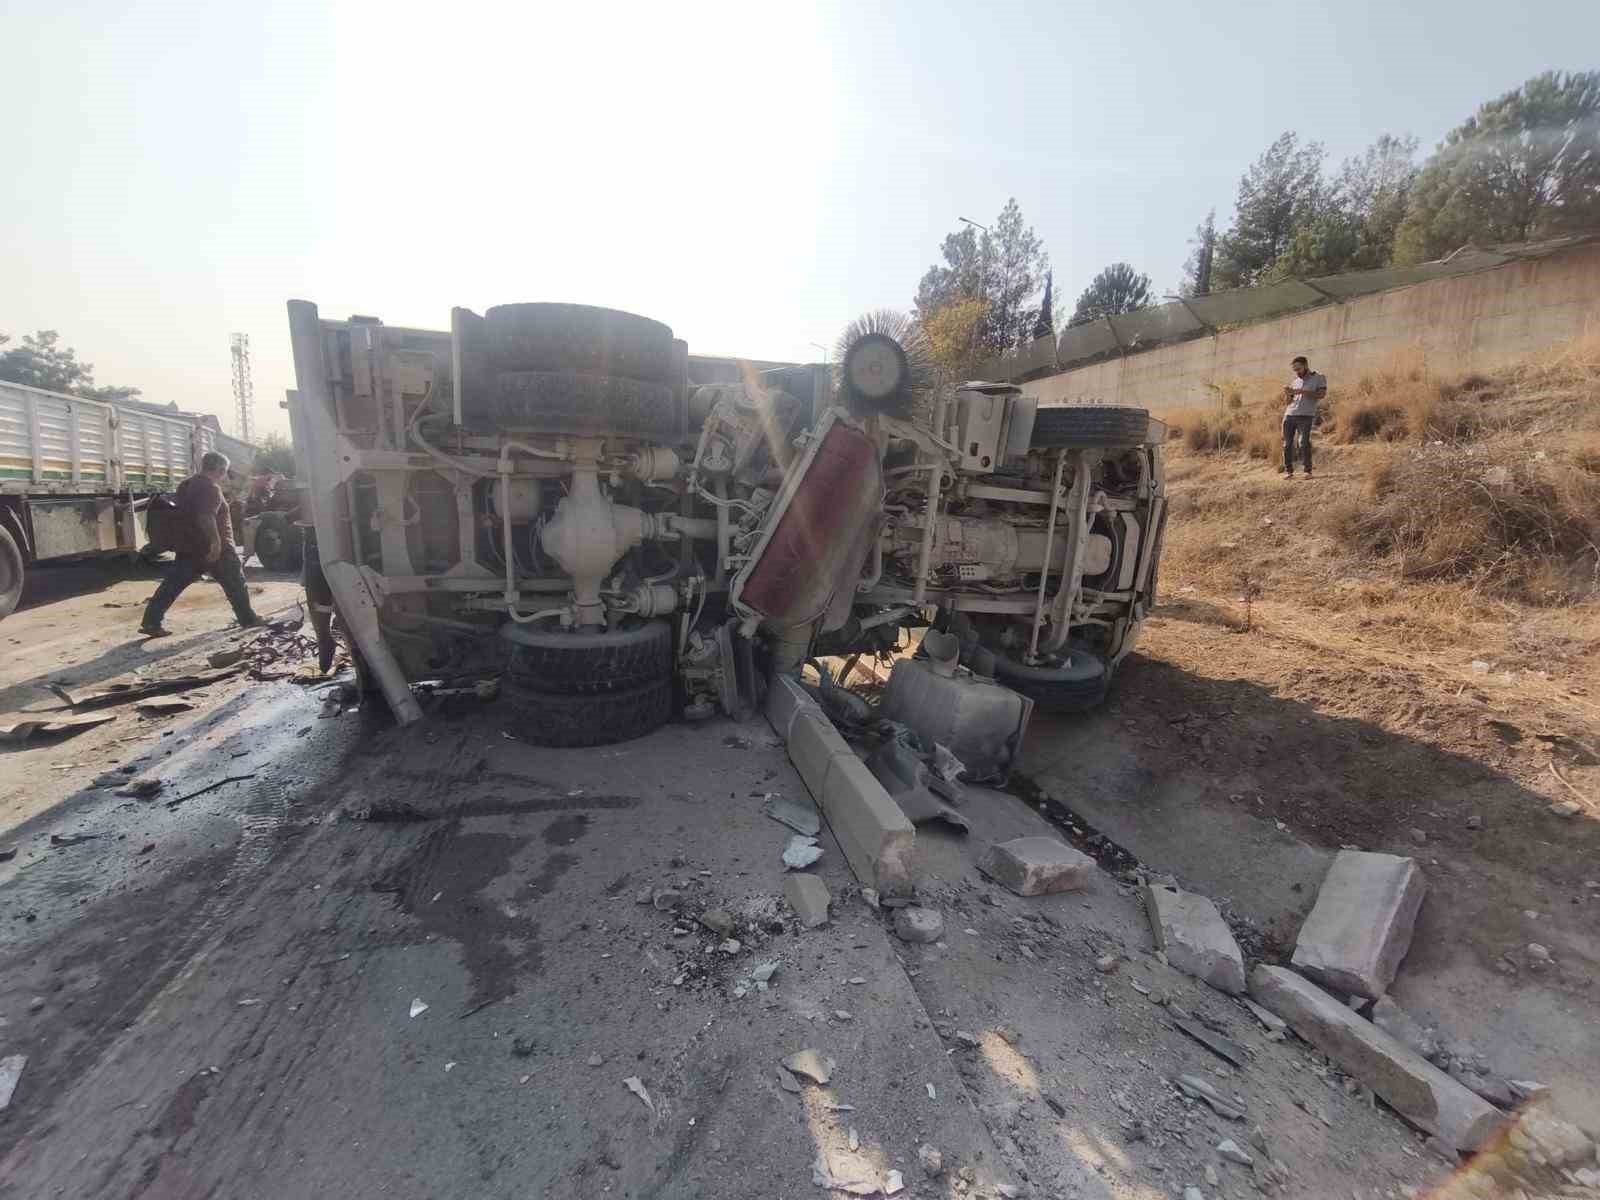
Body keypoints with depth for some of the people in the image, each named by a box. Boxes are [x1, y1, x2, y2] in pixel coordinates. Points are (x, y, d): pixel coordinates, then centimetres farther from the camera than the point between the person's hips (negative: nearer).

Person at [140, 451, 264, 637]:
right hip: (213, 548, -9)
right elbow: (206, 517, -28)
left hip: (188, 546, 9)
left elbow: (186, 514, 25)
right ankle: (248, 619, 9)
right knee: (235, 583, 3)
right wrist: (215, 540, -32)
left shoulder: (187, 484, 16)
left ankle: (151, 622, 6)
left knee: (172, 585, 8)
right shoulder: (211, 488, -15)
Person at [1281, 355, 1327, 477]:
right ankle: (1289, 470, 6)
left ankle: (1308, 471, -6)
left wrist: (1302, 391, -12)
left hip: (1305, 416, -4)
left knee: (1304, 443, -12)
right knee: (1287, 443, -1)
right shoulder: (1294, 381, 20)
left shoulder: (1319, 378, 9)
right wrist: (1287, 394, -1)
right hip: (1289, 415, 4)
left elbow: (1322, 394, -5)